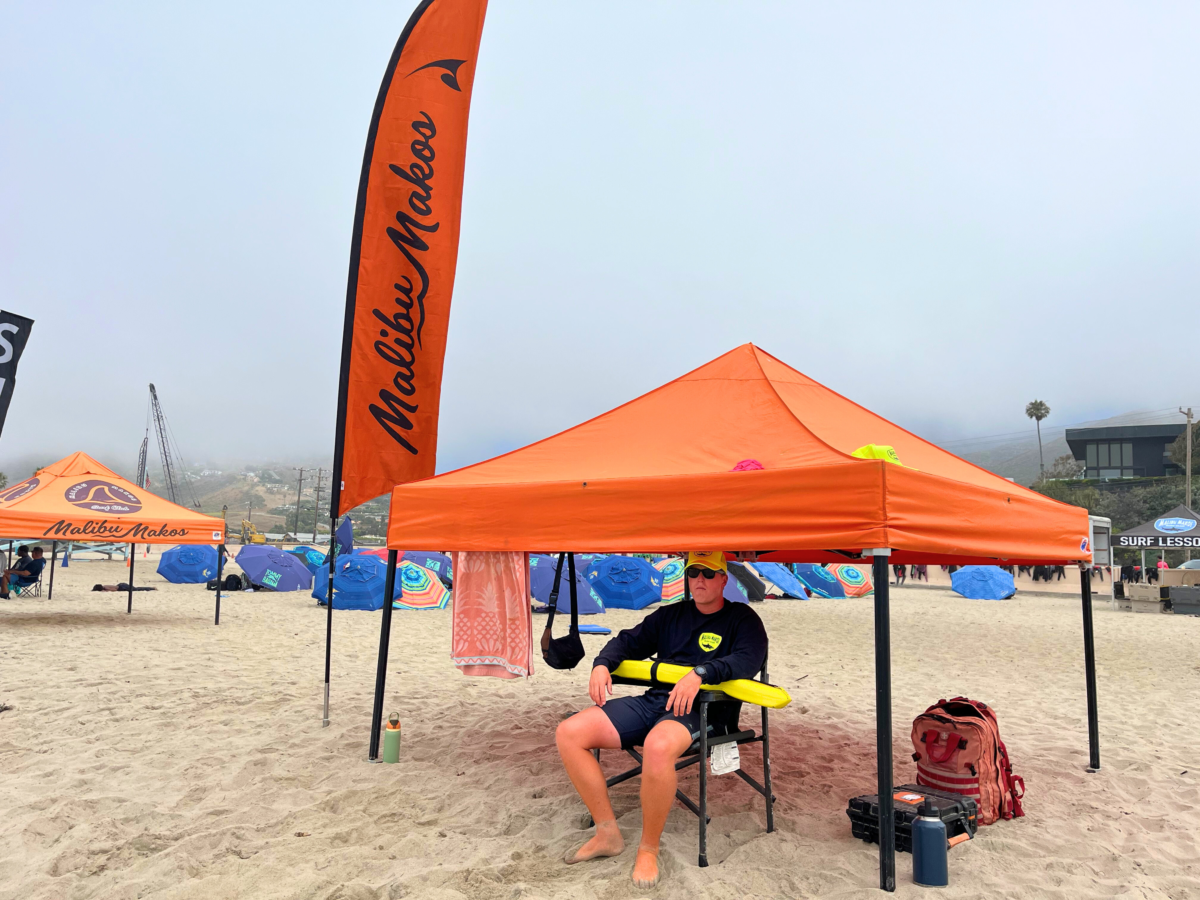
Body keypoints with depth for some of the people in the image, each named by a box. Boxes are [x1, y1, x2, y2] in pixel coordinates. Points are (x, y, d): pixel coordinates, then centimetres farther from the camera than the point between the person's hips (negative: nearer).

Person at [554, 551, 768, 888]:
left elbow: (748, 659, -13)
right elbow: (630, 641, 23)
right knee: (569, 733, -11)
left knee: (658, 746, -41)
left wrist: (700, 673, -27)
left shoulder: (742, 618, 6)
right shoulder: (671, 615, 22)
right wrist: (602, 664, 2)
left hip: (702, 709, -6)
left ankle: (649, 849, -15)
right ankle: (608, 834, 1)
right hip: (654, 700, 6)